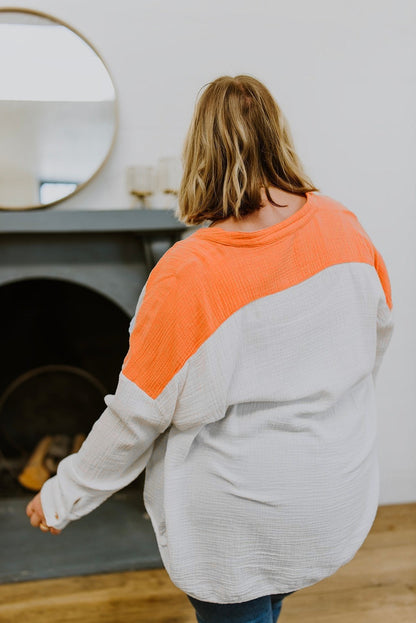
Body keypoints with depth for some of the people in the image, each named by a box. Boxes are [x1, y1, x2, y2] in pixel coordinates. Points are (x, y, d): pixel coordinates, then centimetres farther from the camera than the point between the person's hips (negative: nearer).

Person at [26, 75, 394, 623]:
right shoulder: (344, 229, -12)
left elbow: (137, 415, -19)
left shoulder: (186, 275, -27)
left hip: (240, 525, -4)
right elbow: (378, 333, 5)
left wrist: (64, 497, -2)